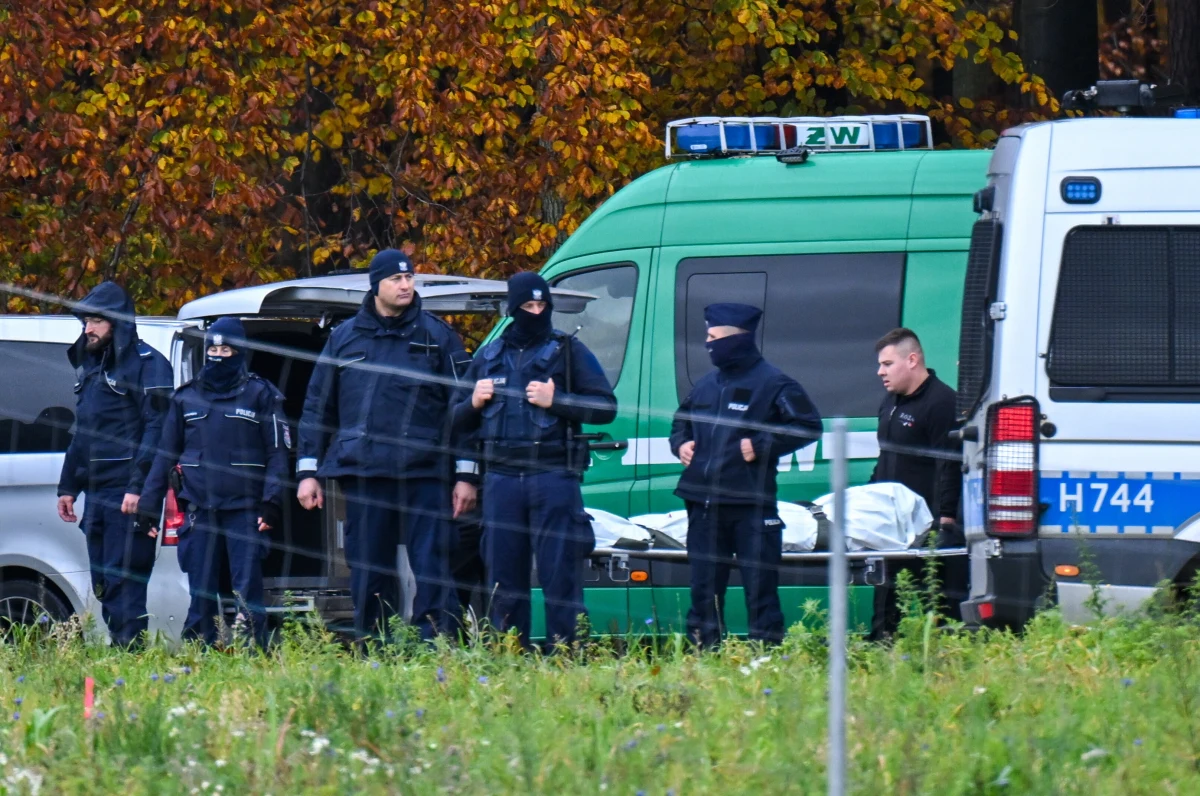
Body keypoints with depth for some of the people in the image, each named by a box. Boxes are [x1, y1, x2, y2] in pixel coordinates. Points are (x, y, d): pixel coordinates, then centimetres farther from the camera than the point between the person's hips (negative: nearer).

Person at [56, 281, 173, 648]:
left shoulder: (146, 365, -6)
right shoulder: (90, 367, 21)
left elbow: (157, 430, -14)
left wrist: (139, 486, -21)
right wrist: (68, 487, 21)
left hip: (128, 495, -9)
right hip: (96, 494, 9)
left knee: (123, 580, -13)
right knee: (103, 584, 8)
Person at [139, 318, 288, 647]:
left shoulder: (260, 394, 5)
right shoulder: (187, 397, 15)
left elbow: (277, 453, 2)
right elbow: (165, 454, 17)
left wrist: (272, 502, -10)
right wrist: (148, 505, 10)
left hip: (244, 510, -3)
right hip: (199, 512, 3)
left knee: (248, 592, -9)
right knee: (201, 595, 3)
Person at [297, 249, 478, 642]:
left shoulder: (437, 336, 7)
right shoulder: (345, 338, 12)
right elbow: (316, 407, 15)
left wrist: (466, 475, -1)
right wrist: (308, 471, 9)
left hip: (425, 475, -2)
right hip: (363, 473, 2)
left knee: (432, 572, -7)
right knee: (368, 574, 4)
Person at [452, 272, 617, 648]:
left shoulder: (569, 352, 6)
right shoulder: (488, 358, 18)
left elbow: (606, 406, -1)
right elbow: (458, 421, 25)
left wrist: (555, 401, -11)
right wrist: (473, 403, 3)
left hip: (554, 476, -4)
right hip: (501, 477, 4)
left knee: (560, 574, -7)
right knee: (504, 577, 5)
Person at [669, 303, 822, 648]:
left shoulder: (771, 383, -5)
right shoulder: (707, 383, 17)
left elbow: (809, 425, -10)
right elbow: (682, 420, 33)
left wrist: (761, 445, -16)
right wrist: (681, 442, 11)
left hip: (751, 506, -7)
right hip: (704, 503, 7)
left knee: (760, 589, -5)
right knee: (704, 587, 9)